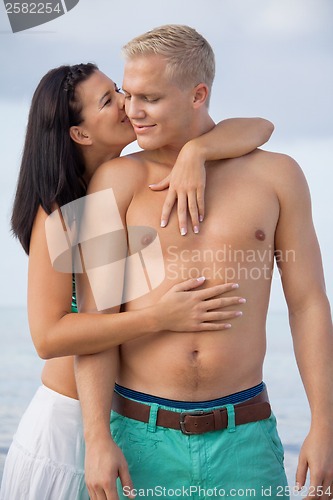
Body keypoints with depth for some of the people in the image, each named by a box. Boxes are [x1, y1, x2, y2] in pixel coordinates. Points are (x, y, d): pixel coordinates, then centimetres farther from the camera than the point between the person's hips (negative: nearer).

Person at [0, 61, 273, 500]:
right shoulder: (59, 212, -15)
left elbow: (259, 127, -7)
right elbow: (48, 337, -24)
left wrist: (195, 149, -27)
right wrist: (160, 317, -30)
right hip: (72, 421, -5)